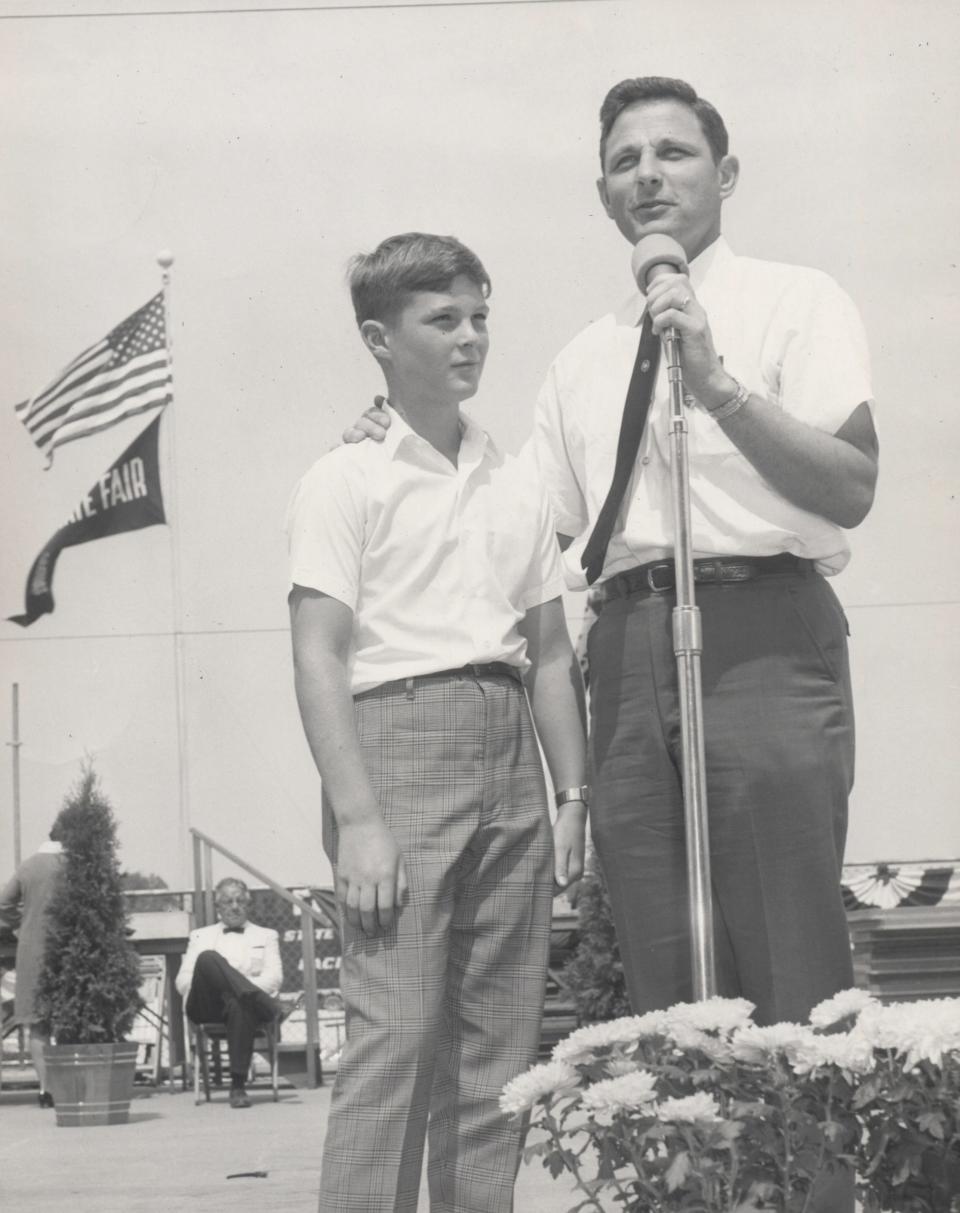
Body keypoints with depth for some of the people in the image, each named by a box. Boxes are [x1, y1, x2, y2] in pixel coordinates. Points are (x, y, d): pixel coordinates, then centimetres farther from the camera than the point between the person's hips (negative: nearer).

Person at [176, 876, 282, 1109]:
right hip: (207, 1007, 0)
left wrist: (250, 986, -10)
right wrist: (203, 984, -6)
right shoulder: (200, 936, 31)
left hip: (243, 1003, 0)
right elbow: (183, 980, 18)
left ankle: (238, 1085, -39)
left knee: (239, 1005, -42)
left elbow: (274, 978, 11)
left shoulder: (266, 936, 28)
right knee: (208, 958, -33)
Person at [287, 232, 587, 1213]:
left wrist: (573, 796, 10)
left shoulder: (515, 486, 17)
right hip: (401, 737, -6)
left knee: (498, 1046, 5)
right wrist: (358, 819, -15)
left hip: (509, 755, 6)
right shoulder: (346, 481, 1)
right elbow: (319, 658, -7)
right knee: (395, 1032, -13)